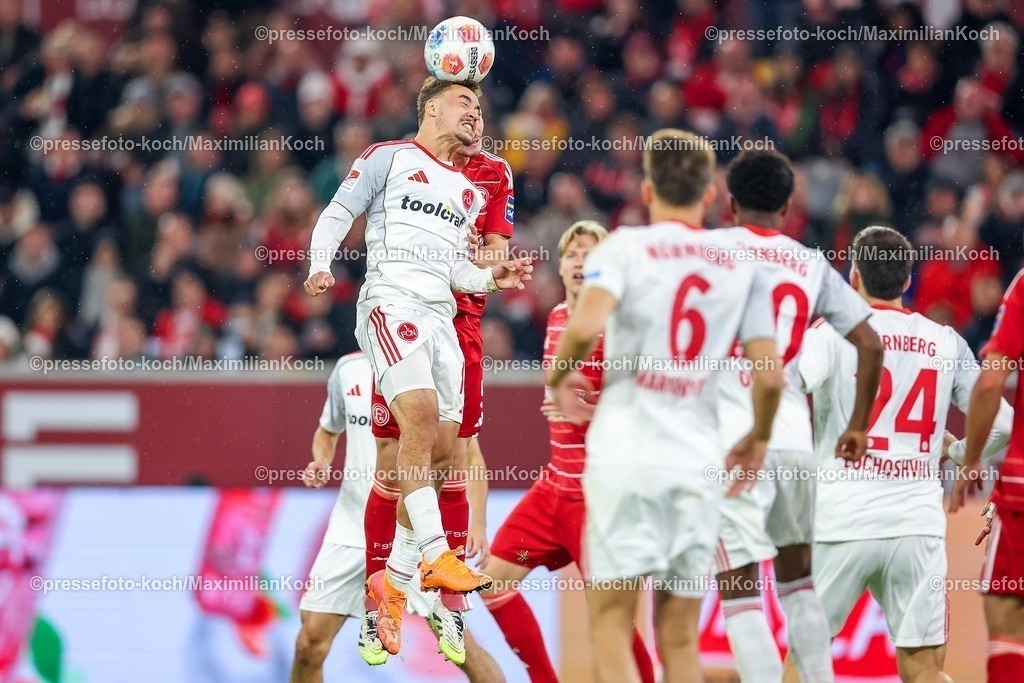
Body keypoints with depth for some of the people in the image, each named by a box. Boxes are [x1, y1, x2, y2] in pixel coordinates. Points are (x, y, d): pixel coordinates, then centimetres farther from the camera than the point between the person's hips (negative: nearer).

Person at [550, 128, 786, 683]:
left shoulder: (624, 248, -1)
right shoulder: (741, 265, 10)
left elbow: (586, 326, -19)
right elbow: (769, 376, 4)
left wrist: (559, 374, 1)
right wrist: (758, 439, 22)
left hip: (624, 455, -3)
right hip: (697, 461, 3)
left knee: (611, 625, -2)